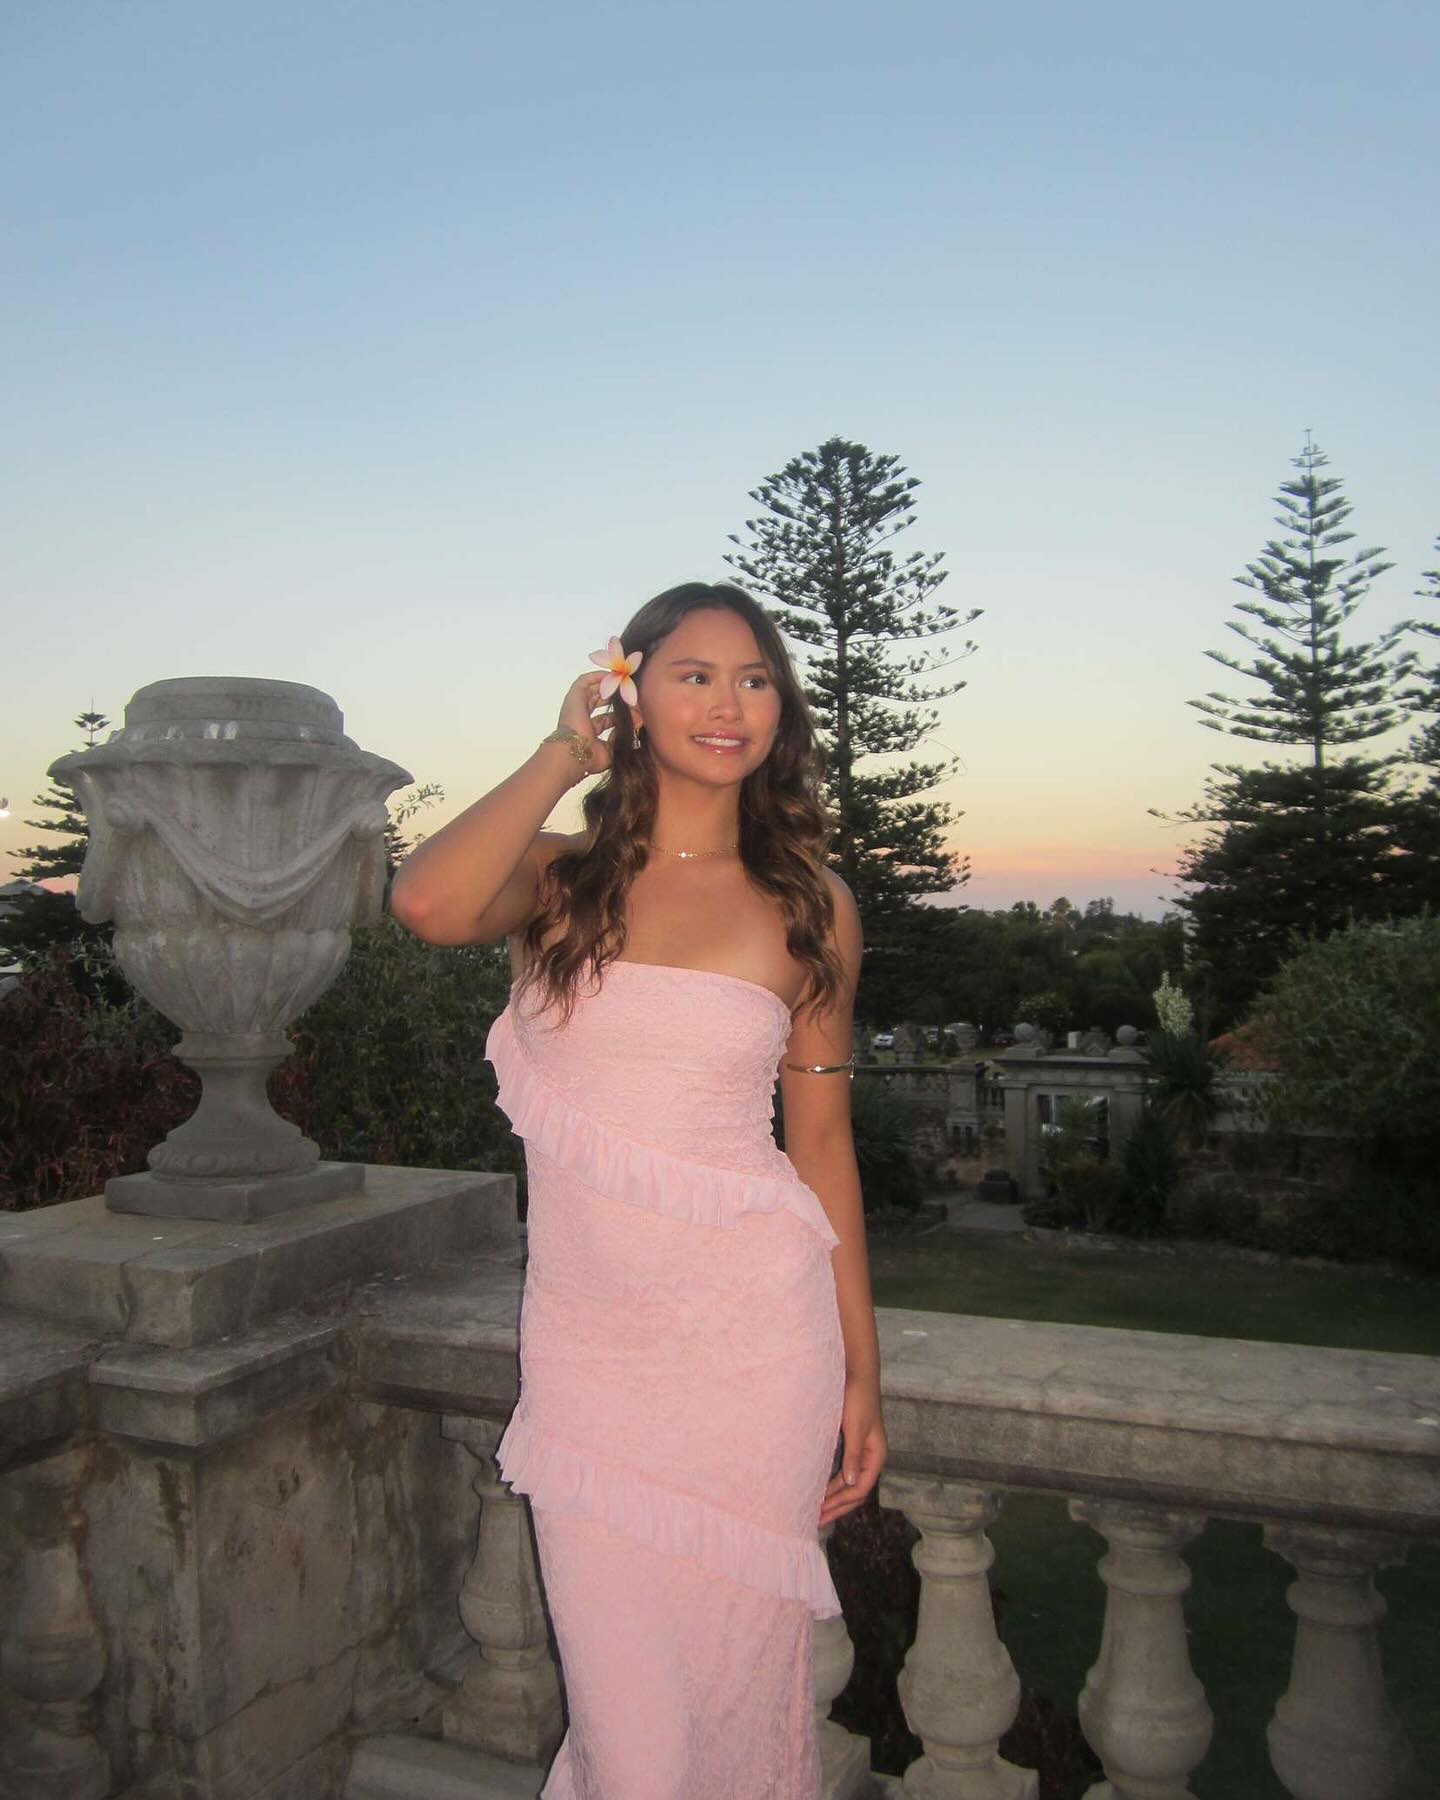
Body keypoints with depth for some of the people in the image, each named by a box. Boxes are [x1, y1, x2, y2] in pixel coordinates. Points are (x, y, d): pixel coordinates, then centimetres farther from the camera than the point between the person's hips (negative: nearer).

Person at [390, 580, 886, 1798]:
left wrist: (861, 1375, 6)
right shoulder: (559, 875, 2)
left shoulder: (807, 906, 3)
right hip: (585, 1343, 0)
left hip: (753, 1342, 0)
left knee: (738, 1676, 13)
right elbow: (428, 903, -22)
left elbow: (821, 1141, 6)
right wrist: (564, 752, -9)